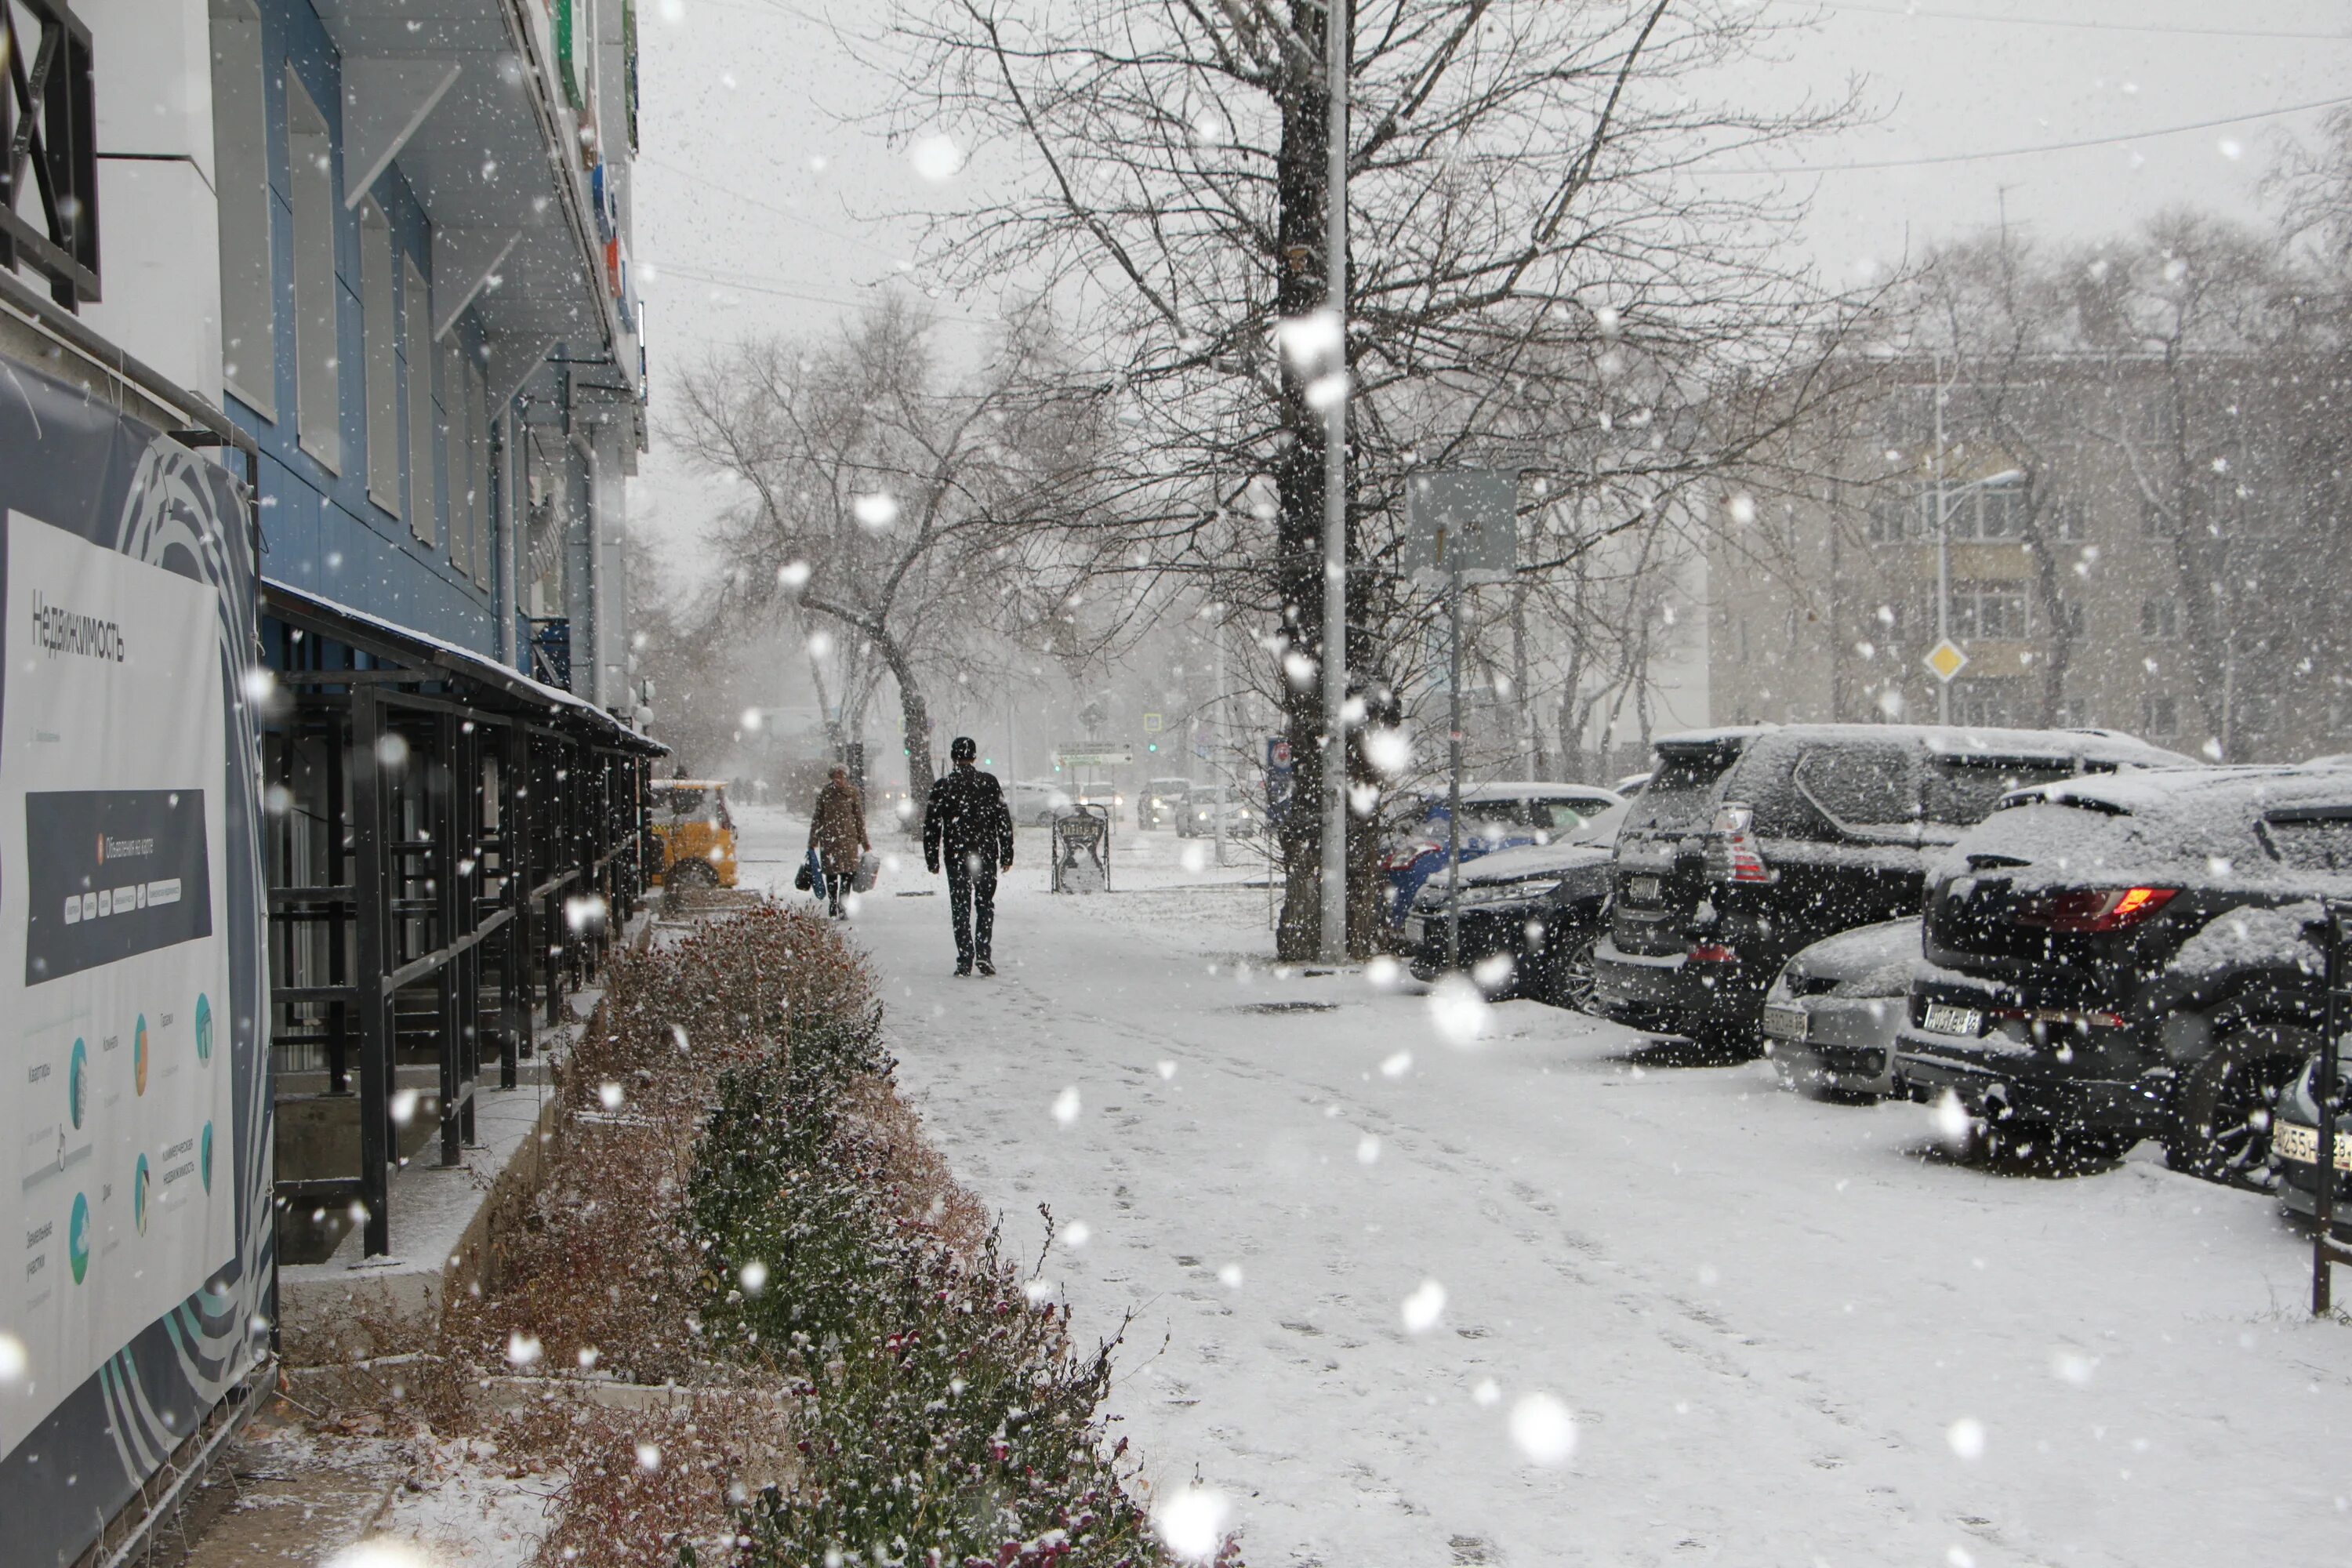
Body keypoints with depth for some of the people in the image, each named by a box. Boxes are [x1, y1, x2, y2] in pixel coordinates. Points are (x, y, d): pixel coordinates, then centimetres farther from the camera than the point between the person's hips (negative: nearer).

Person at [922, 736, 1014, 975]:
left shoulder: (941, 786, -1)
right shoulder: (989, 782, -1)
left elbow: (931, 827, 1)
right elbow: (1004, 821, 0)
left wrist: (932, 860, 8)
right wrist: (1007, 855, 7)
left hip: (955, 856, 0)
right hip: (986, 854, 0)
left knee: (960, 907, 6)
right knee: (985, 904, 11)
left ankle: (965, 960, 1)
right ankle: (982, 953, -3)